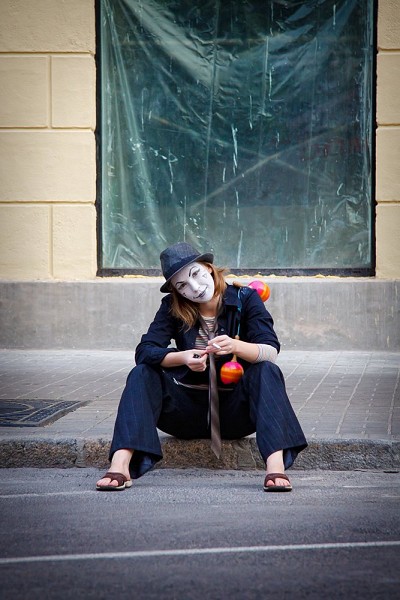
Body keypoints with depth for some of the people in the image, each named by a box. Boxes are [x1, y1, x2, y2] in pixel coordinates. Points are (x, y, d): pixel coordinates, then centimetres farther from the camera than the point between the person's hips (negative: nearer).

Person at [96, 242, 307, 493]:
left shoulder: (245, 299, -4)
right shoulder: (172, 308, 1)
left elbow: (271, 352, -15)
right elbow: (144, 351, -11)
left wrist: (235, 346, -35)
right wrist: (183, 357, -29)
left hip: (235, 410, -2)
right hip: (189, 409, 2)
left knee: (267, 372, -29)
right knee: (142, 374, -20)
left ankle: (276, 466, -47)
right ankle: (120, 465, -38)